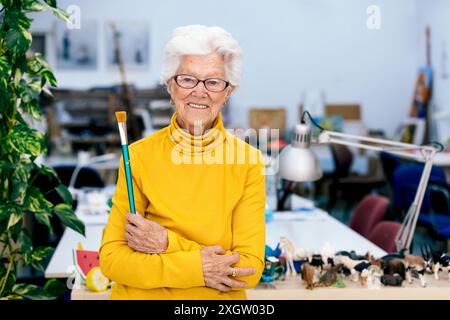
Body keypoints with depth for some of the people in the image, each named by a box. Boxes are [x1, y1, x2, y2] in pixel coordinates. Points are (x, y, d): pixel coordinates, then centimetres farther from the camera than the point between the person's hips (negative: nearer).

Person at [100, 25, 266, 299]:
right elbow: (111, 257, -10)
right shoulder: (140, 155, -8)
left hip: (220, 301, 0)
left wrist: (167, 244, -20)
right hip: (141, 296, 0)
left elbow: (250, 269, -12)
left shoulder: (248, 161, -9)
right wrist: (195, 268, -20)